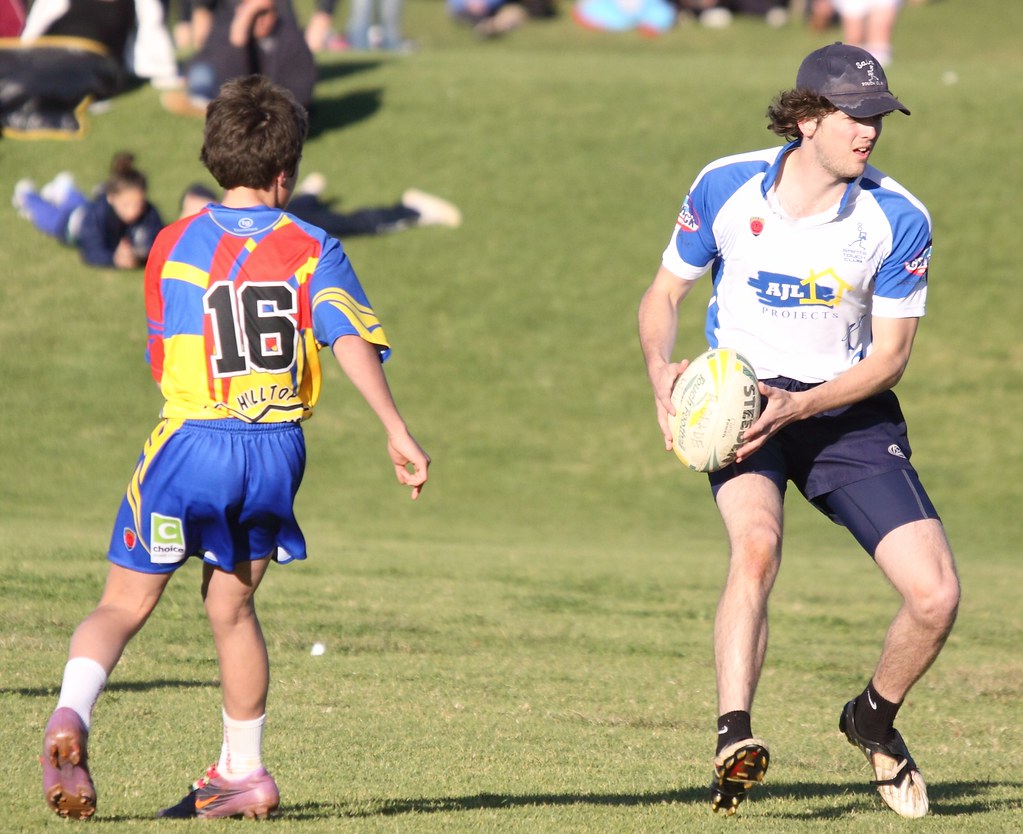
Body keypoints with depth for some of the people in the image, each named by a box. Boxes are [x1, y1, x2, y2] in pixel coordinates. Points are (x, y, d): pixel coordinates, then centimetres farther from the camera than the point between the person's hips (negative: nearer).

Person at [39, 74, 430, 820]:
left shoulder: (175, 244, 5)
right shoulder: (313, 250, 1)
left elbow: (163, 362, 13)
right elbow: (353, 340, -13)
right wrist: (398, 432, -15)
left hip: (190, 444, -1)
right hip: (277, 450, 1)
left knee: (124, 604, 2)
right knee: (232, 604, 17)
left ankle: (71, 716, -25)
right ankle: (244, 773, 21)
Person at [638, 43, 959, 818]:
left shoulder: (898, 220, -11)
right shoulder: (725, 189, -9)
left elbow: (890, 355, -7)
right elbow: (664, 293, 5)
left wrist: (801, 406, -22)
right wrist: (662, 370, -15)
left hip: (848, 410, 1)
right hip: (737, 399, -1)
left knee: (936, 594, -11)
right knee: (757, 542, -34)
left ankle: (874, 719, 20)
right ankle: (735, 739, -40)